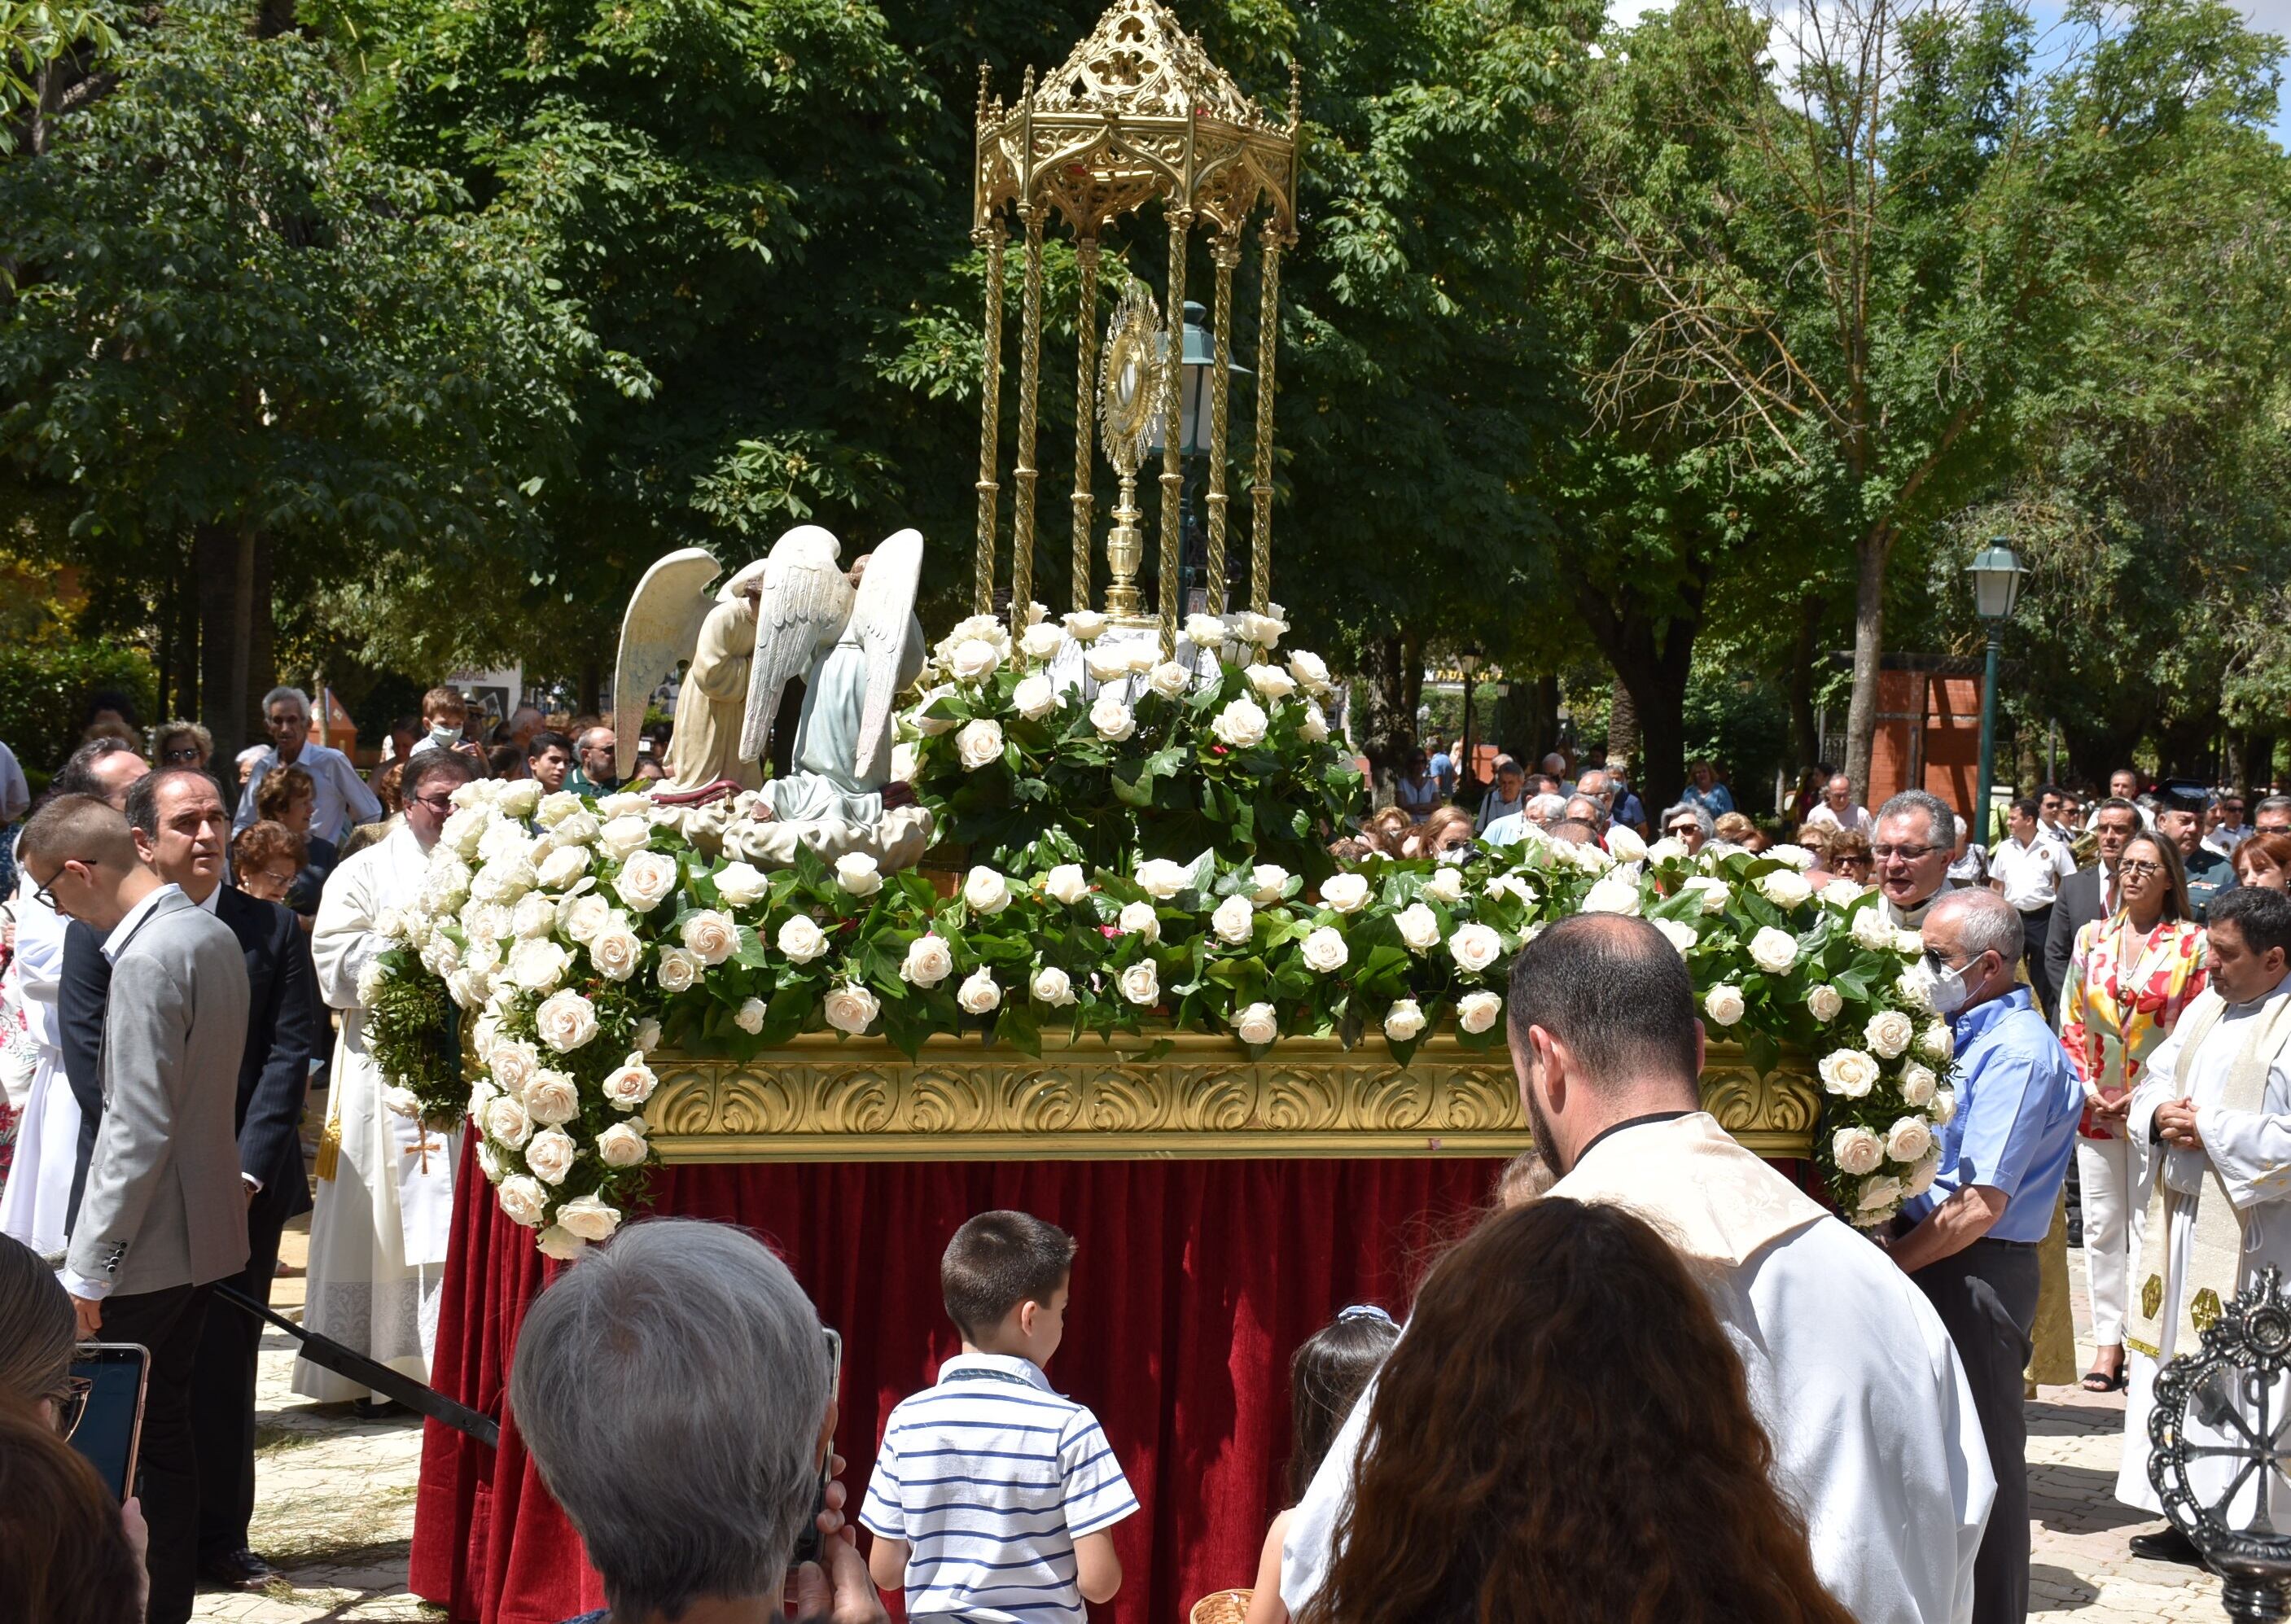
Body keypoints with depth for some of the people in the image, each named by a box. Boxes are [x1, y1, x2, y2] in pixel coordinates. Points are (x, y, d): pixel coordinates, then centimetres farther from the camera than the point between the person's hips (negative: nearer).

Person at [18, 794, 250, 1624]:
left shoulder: (147, 959, -20)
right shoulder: (214, 934, 9)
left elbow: (138, 1129, -23)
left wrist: (89, 1267, -19)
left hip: (148, 1242, -10)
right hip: (205, 1231, 10)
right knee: (163, 1428, 16)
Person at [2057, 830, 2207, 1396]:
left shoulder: (2192, 943, -4)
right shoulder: (2091, 937, 8)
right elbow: (2071, 1019, 10)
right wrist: (2087, 1085, -2)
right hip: (2095, 1107, 4)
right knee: (2102, 1224, 7)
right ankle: (2108, 1340, 14)